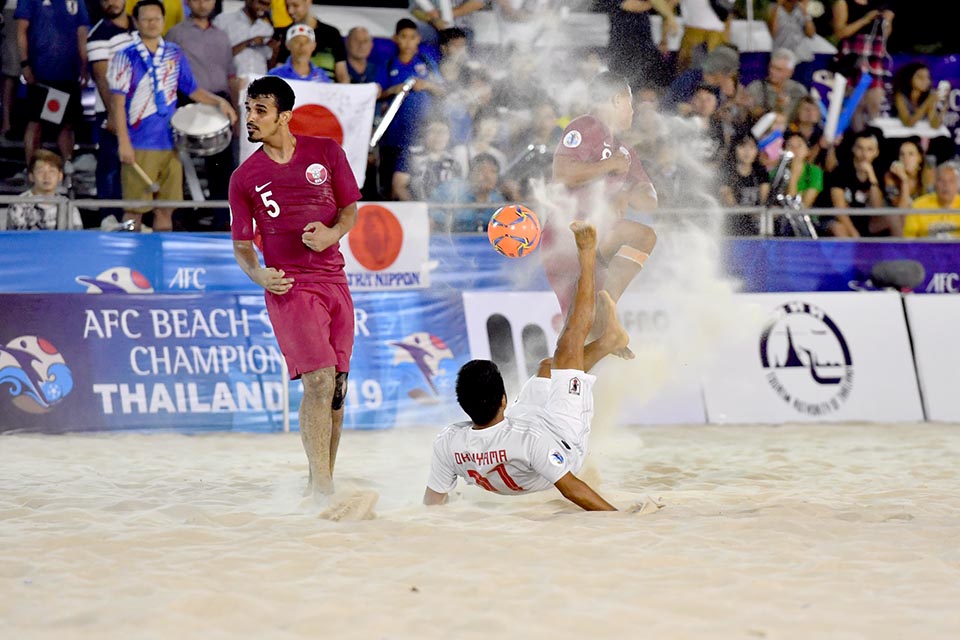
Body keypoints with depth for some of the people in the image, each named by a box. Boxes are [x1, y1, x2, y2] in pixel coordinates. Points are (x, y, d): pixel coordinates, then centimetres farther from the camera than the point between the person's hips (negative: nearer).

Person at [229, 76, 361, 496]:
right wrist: (259, 275, -13)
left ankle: (320, 482, 17)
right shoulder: (245, 178, 4)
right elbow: (242, 244, 7)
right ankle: (322, 486, -13)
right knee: (319, 380, -16)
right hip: (289, 286, -3)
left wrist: (332, 232, -8)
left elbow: (351, 208, 13)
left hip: (334, 280, 3)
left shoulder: (326, 152, 7)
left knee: (336, 389, 5)